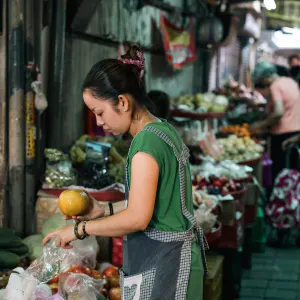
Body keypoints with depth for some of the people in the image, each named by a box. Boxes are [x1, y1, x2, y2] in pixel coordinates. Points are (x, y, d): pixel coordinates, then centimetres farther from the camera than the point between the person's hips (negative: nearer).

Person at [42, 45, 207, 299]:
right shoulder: (164, 130, 11)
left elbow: (137, 218, -22)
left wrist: (79, 229, -12)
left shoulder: (146, 141, -18)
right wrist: (105, 210, 15)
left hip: (159, 263, -9)